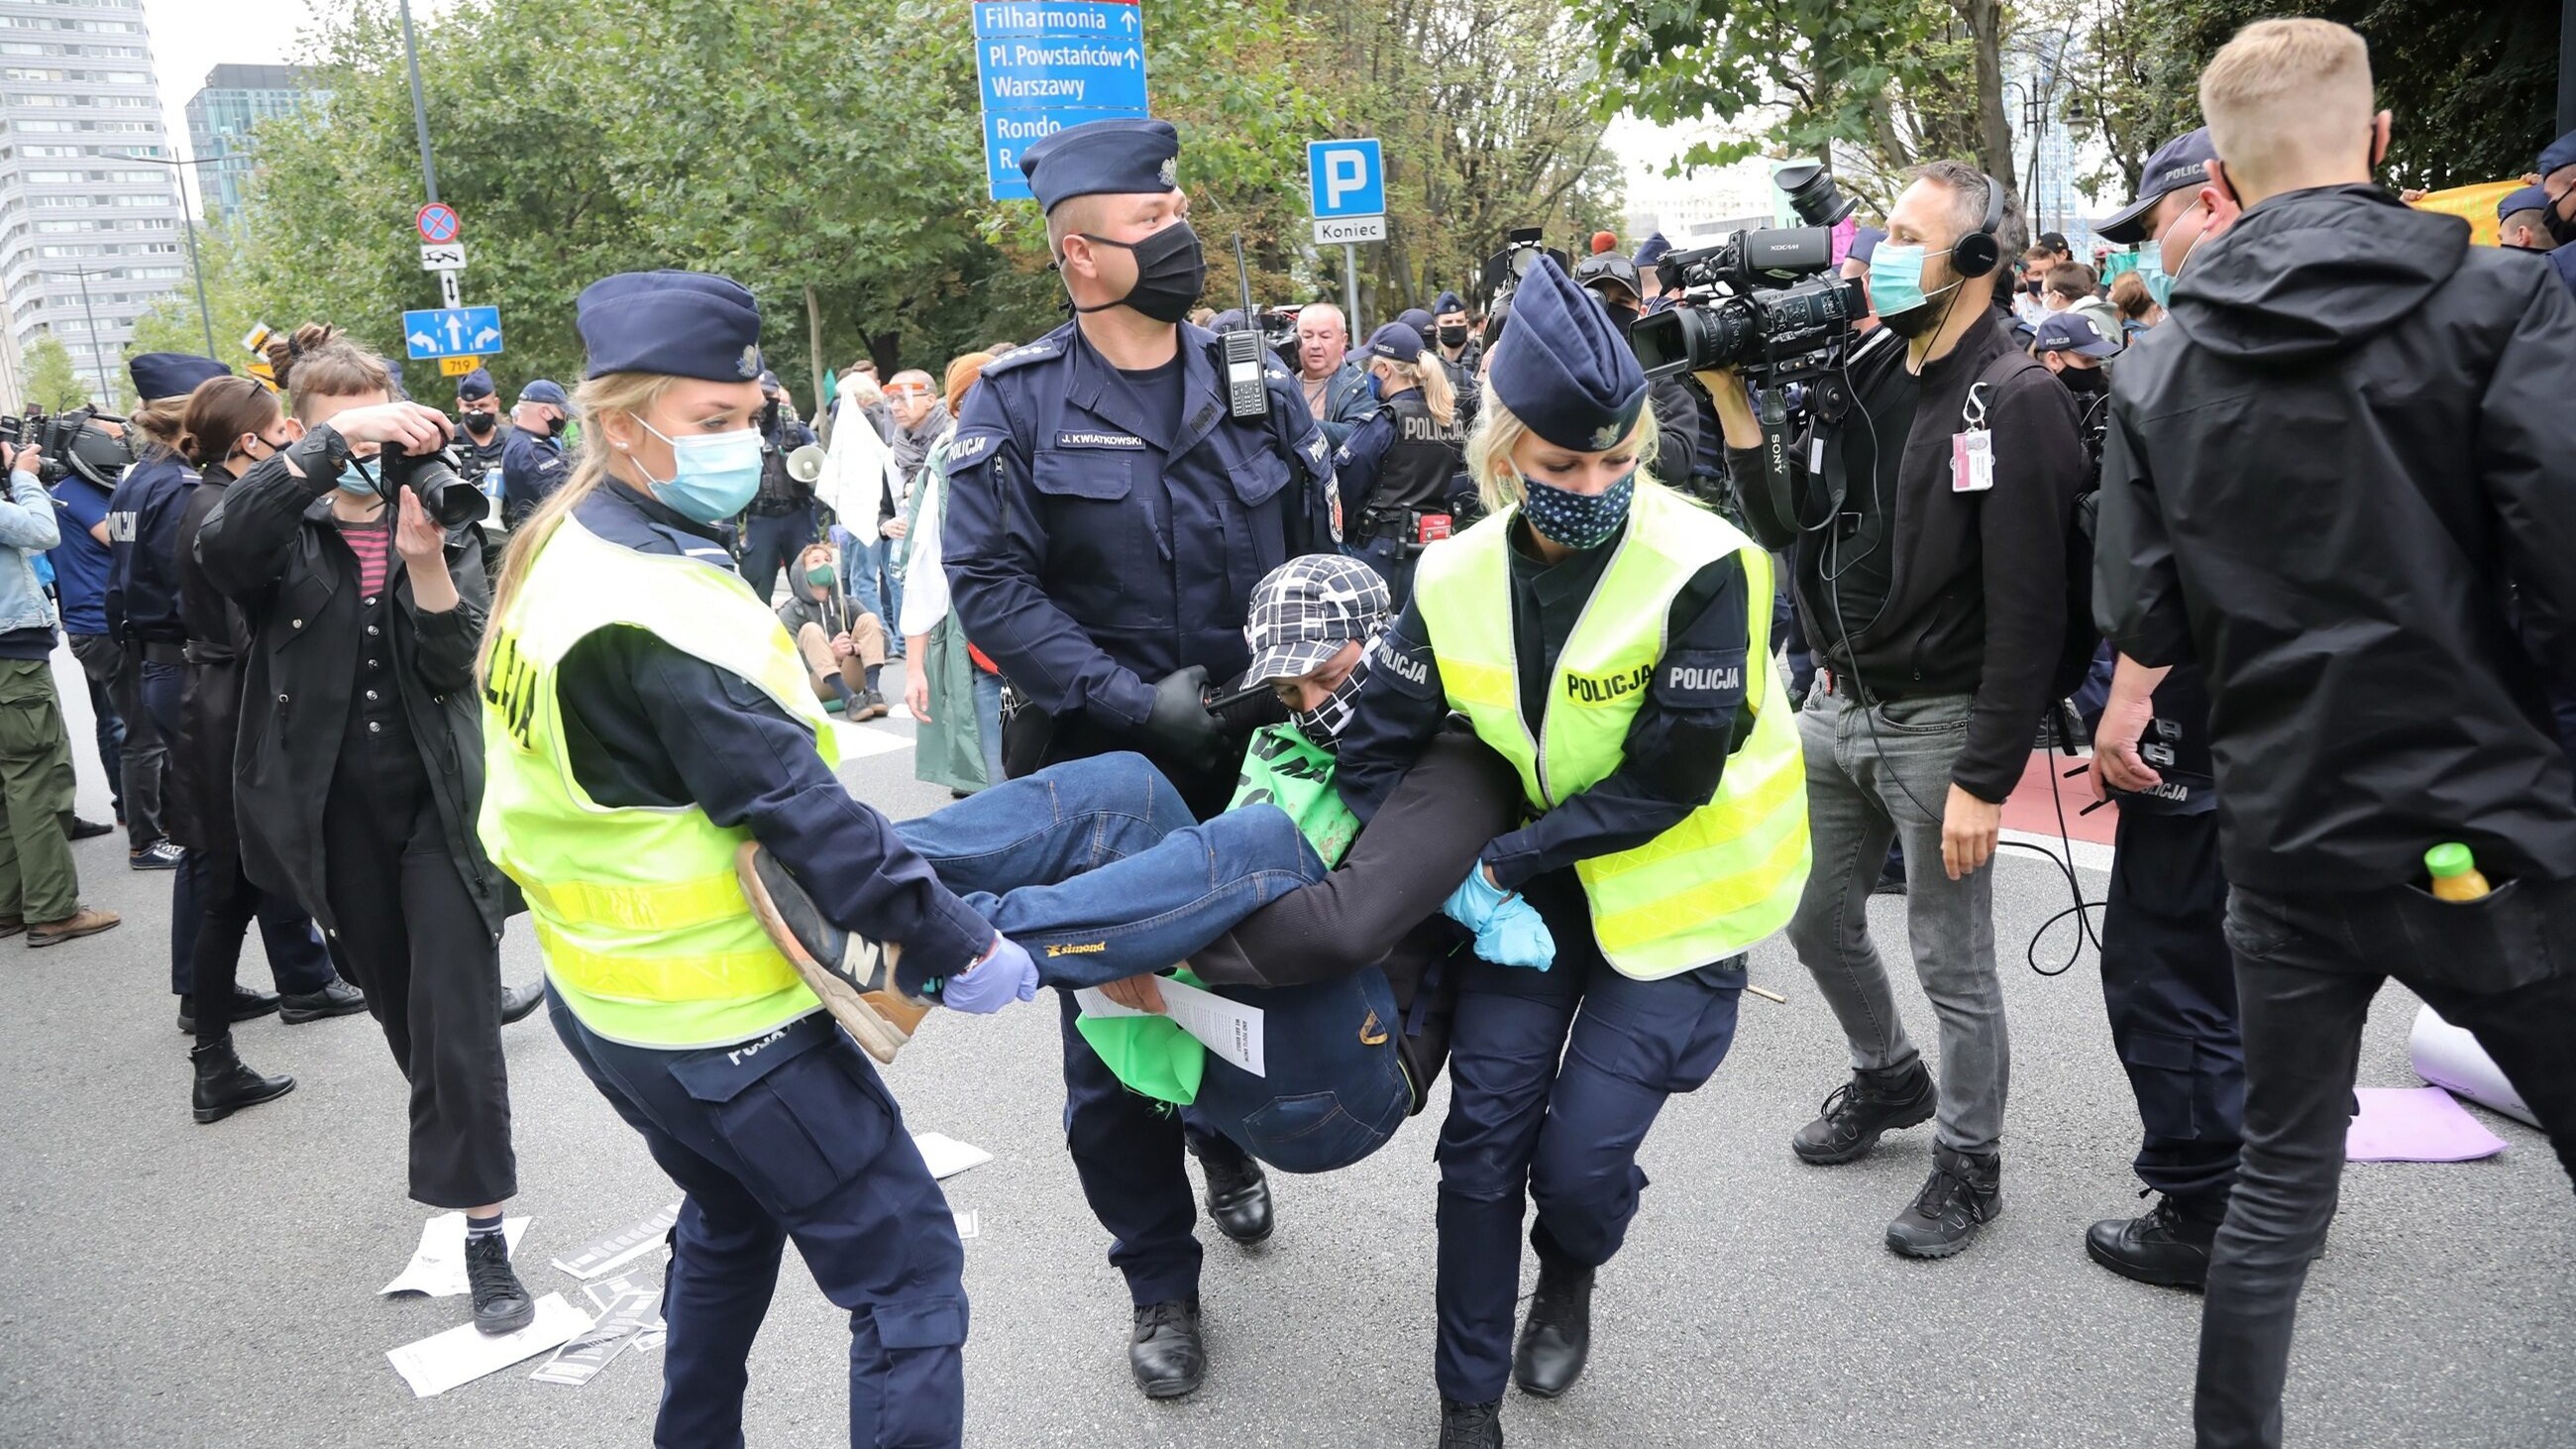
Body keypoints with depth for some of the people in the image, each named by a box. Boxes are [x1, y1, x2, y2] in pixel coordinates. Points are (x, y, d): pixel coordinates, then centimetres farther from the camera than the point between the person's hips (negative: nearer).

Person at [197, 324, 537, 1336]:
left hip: (440, 803, -1)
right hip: (334, 814, 1)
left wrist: (424, 560, -27)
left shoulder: (444, 526, 0)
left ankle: (483, 1235, -1)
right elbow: (218, 544, -29)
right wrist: (336, 441, -36)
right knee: (401, 1013, 18)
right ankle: (455, 1152, 43)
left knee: (458, 1018, -6)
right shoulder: (285, 532, -3)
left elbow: (456, 665, -12)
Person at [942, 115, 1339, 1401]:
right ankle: (1161, 1281, 26)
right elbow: (989, 584, -14)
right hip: (1101, 772, -2)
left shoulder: (1257, 387, 2)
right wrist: (1136, 698, -21)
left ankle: (1228, 1142, 52)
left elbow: (1323, 562, 8)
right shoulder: (1017, 403, -8)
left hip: (1252, 764, 3)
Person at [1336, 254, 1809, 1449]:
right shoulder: (1459, 578, -7)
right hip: (1533, 877, 4)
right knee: (1483, 1128, -1)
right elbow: (1377, 744, 0)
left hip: (1674, 894, -3)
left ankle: (1569, 1275, 33)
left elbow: (1669, 779, -21)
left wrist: (1502, 861, -20)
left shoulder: (1702, 569, -21)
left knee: (1580, 1154, -6)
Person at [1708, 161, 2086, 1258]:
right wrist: (1734, 406, -2)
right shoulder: (1865, 374, 7)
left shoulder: (2016, 402, -16)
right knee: (1816, 919, 19)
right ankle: (1888, 1079, 44)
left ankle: (1969, 1163, 26)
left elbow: (2026, 616, -19)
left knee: (1952, 962, 6)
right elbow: (1791, 531, 8)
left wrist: (1985, 782, -21)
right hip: (1836, 703, 8)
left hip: (1937, 721, -7)